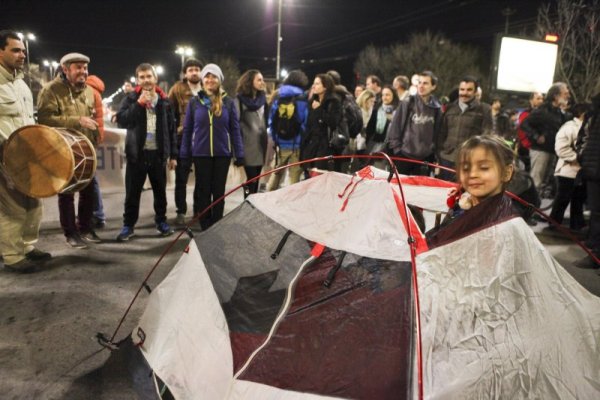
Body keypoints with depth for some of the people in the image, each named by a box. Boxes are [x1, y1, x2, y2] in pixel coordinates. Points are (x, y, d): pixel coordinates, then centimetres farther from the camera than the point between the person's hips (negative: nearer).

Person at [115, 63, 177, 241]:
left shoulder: (164, 100, 7)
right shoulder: (131, 99, 2)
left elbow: (171, 129, 8)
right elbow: (121, 120, -12)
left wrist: (173, 154, 5)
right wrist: (139, 103, -18)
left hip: (158, 153, 2)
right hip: (137, 153, -1)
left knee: (160, 191, 11)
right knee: (132, 192, 4)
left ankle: (161, 221, 25)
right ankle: (128, 225, 15)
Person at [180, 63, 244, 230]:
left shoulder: (228, 102, 1)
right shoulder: (194, 102, 2)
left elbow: (235, 130, 1)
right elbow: (187, 130, 3)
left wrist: (239, 155, -4)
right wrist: (184, 155, 0)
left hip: (222, 154, 0)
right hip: (200, 154, 0)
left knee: (219, 191, 9)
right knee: (203, 191, 7)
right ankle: (206, 228, 18)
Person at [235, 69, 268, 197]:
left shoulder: (262, 98, 14)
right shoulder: (240, 100, -3)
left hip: (261, 145, 5)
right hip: (248, 146, -5)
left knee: (256, 179, 10)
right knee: (251, 179, -5)